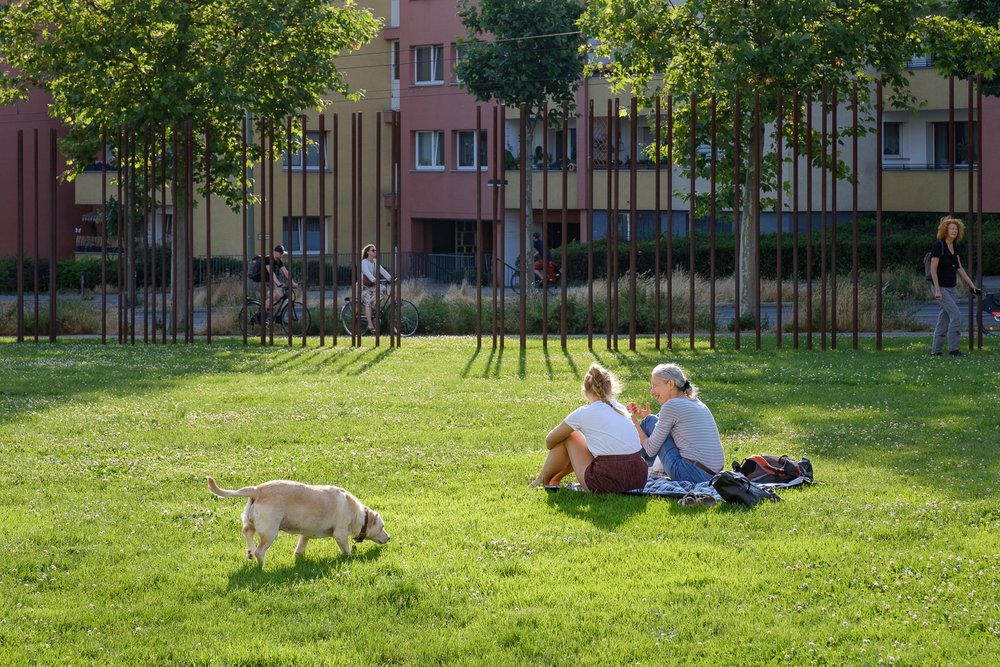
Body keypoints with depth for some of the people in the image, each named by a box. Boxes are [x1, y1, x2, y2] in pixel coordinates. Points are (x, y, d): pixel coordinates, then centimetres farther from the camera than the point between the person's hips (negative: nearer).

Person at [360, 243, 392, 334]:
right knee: (368, 303, -17)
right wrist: (374, 280, -50)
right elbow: (367, 272, -33)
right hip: (363, 286, -7)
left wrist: (390, 278, -19)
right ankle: (370, 326, -19)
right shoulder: (364, 262, -16)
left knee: (382, 290, -15)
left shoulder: (375, 262, 7)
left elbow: (382, 270, -4)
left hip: (371, 285, 7)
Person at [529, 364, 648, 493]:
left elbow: (550, 440, 13)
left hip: (607, 483, -5)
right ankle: (556, 478, 46)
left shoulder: (582, 414, 0)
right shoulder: (620, 408, 15)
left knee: (569, 436, 17)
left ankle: (542, 480, 33)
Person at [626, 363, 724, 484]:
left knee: (650, 421, 6)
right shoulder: (698, 404, 17)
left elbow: (651, 450, -3)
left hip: (691, 475, -9)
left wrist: (635, 422, 9)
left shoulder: (671, 405, -8)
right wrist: (647, 418, 22)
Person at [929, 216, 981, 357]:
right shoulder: (938, 245, -15)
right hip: (941, 287, -8)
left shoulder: (955, 247, 8)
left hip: (951, 288, 8)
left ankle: (936, 350, 15)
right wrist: (937, 290, -20)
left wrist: (971, 283, 12)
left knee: (944, 318, 9)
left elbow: (959, 268, 15)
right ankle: (953, 349, -6)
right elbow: (933, 270, -16)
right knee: (956, 315, -13)